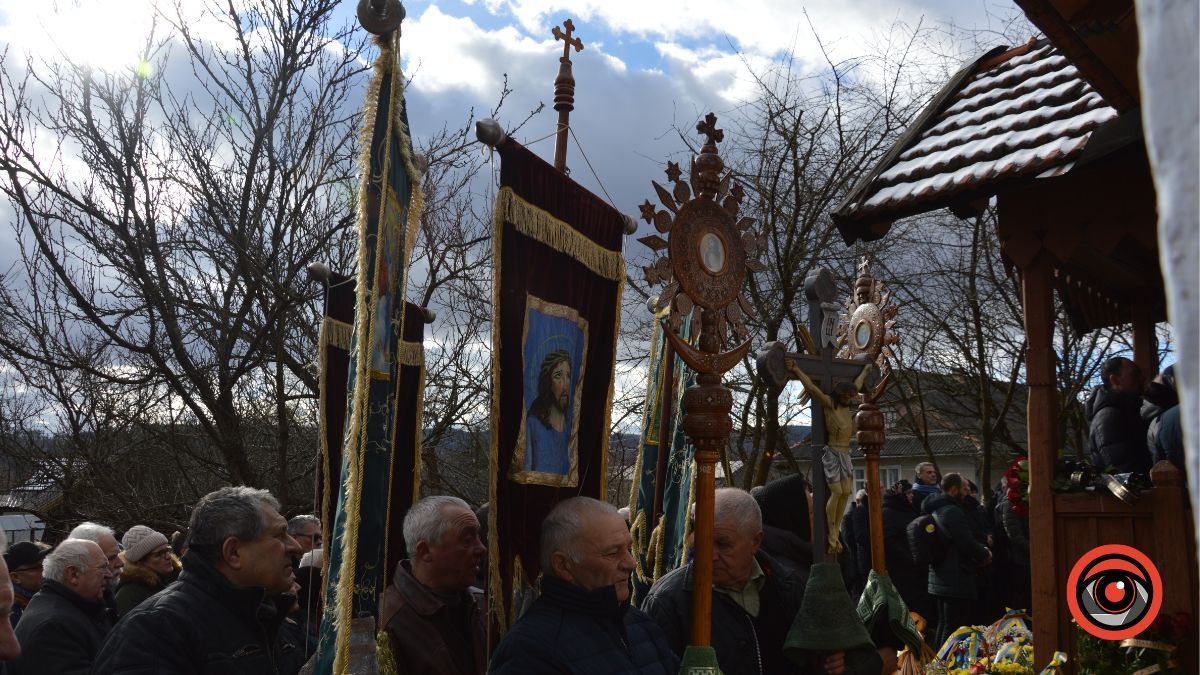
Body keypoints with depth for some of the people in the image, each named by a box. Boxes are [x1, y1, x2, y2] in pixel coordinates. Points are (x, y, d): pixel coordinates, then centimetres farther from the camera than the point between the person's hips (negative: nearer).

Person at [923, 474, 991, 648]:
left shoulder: (936, 511, 15)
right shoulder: (953, 512, -17)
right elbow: (967, 543, -20)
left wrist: (980, 550, 10)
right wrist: (984, 554, -1)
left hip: (940, 579, 10)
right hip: (956, 581, -10)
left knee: (943, 625, 17)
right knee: (955, 627, -7)